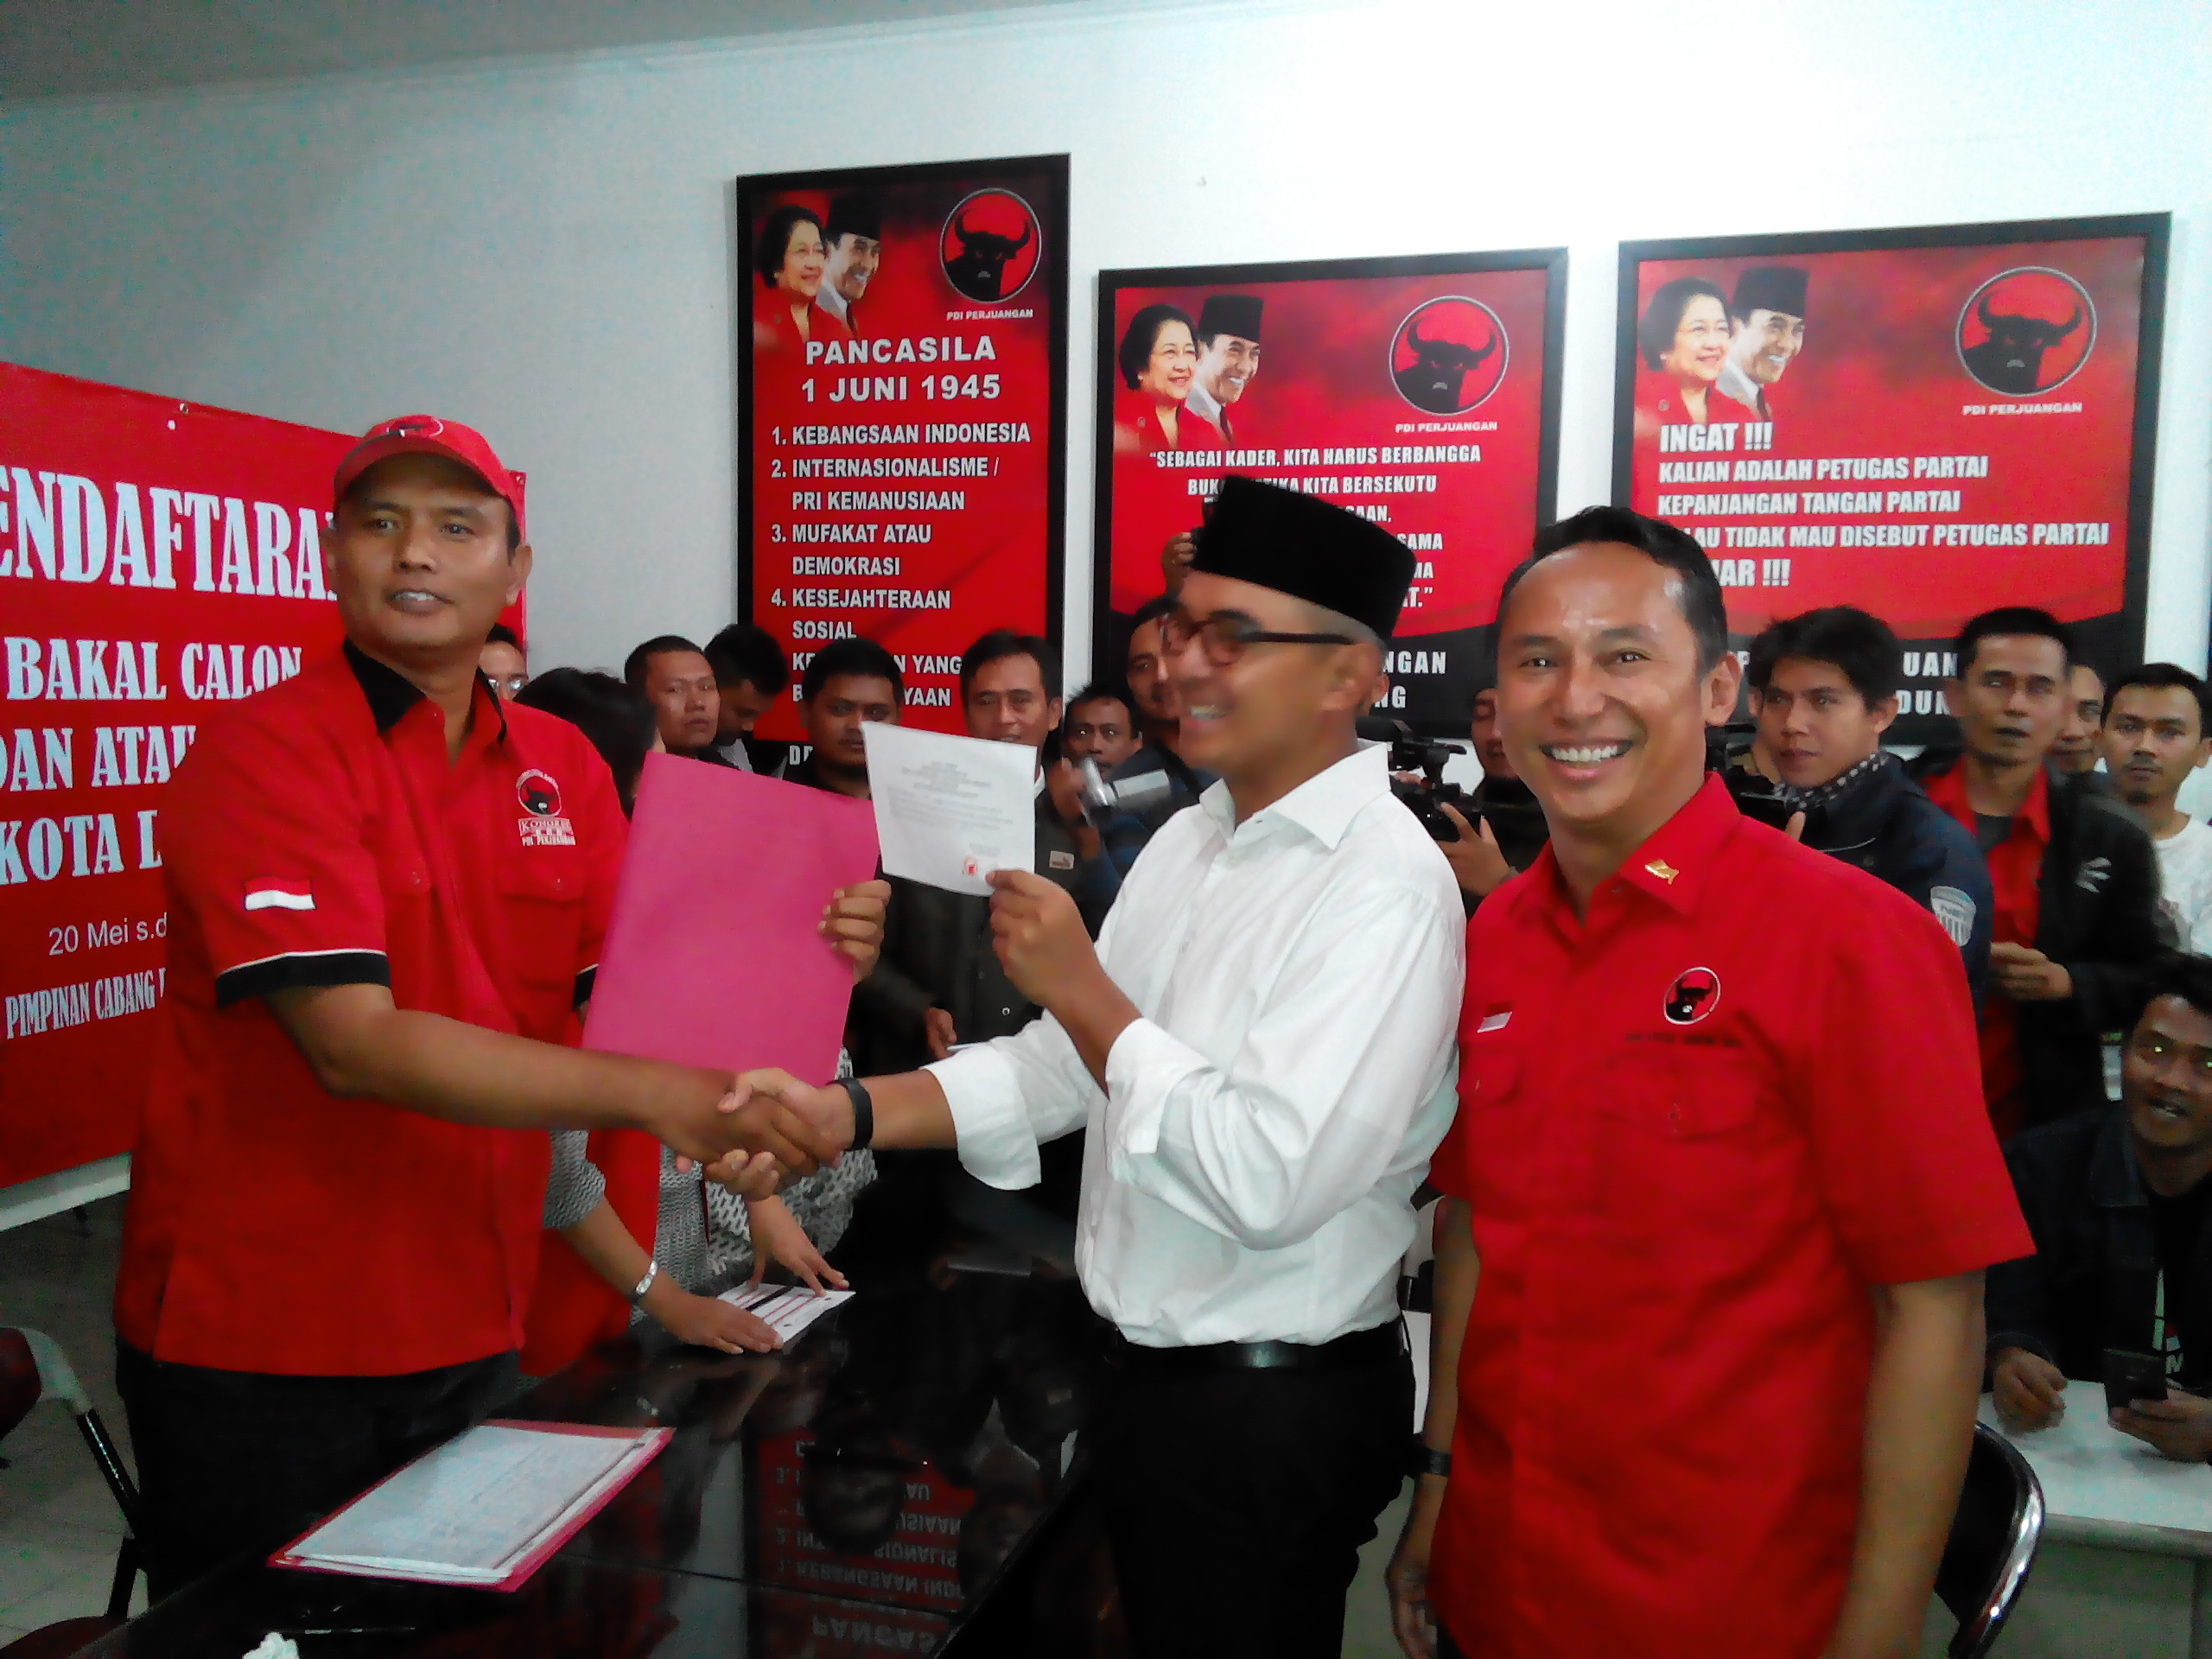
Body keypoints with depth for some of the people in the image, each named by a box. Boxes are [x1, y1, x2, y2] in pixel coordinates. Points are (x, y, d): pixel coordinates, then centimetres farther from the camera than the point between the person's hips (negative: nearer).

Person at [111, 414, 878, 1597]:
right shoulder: (261, 752, -14)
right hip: (255, 1343, -5)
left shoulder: (563, 766, 4)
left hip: (471, 1328, 6)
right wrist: (654, 1096, -31)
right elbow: (354, 1044, -24)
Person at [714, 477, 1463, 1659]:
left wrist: (1081, 991, -22)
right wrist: (844, 1112, -8)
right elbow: (1058, 1068, 4)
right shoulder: (1191, 840, 6)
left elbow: (1268, 1182, -30)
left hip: (1272, 1413, -8)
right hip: (1149, 1372, 8)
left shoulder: (1385, 887, -23)